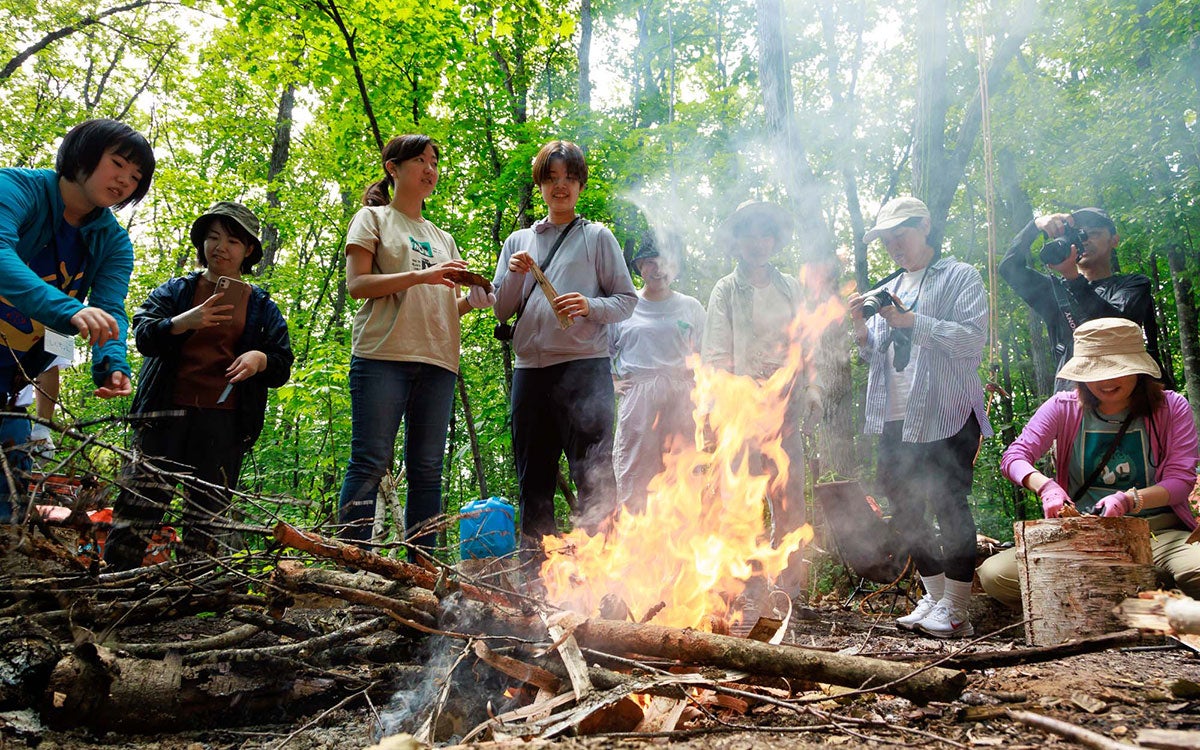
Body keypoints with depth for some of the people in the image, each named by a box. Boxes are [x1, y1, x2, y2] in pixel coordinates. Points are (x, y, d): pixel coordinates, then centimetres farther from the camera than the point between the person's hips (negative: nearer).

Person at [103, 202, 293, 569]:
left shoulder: (262, 306, 15)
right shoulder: (175, 290, 14)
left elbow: (282, 367, 13)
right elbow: (143, 335, -1)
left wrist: (260, 358, -10)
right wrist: (183, 322, -21)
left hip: (224, 421, 1)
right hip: (167, 414, 0)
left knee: (208, 521, 2)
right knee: (139, 504, -6)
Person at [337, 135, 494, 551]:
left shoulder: (442, 238, 27)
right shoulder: (374, 218, 11)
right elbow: (357, 284, -3)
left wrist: (472, 300, 2)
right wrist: (421, 275, -13)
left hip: (437, 361, 5)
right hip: (383, 356, -5)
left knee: (427, 470, 2)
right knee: (370, 463, -11)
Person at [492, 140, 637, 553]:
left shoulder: (597, 236, 7)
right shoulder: (518, 241, 18)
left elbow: (627, 300, 4)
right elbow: (501, 310, 17)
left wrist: (590, 307, -15)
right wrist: (515, 276, -2)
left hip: (584, 367, -4)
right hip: (530, 369, 4)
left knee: (593, 477, -8)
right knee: (533, 481, 8)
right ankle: (535, 566, 16)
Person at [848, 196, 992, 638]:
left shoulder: (959, 277, 1)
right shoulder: (886, 290, 20)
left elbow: (974, 337, -13)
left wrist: (911, 321, -18)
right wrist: (861, 328, 0)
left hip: (946, 416, -7)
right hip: (896, 419, 7)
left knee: (947, 505, -6)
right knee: (903, 510, 9)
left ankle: (954, 609, 4)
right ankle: (935, 596, 23)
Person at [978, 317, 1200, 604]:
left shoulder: (1171, 408, 4)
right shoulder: (1064, 408, 6)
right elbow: (1014, 457, -2)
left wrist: (1130, 500, -24)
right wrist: (1046, 486, -25)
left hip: (1156, 530, -1)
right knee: (994, 574, -23)